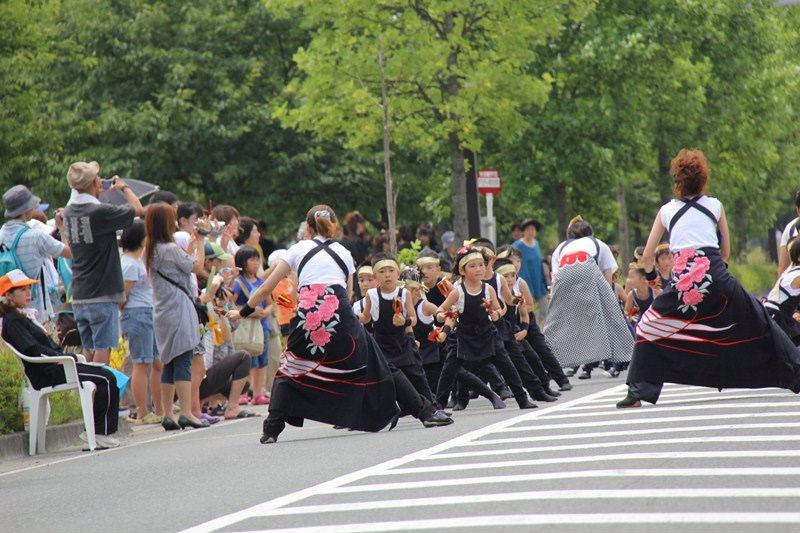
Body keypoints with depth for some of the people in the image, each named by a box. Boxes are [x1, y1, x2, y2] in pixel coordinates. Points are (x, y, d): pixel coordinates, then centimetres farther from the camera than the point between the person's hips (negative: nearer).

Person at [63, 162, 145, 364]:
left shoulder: (69, 212, 3)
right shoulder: (101, 212, -18)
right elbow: (138, 210, -7)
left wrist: (99, 193, 20)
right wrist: (124, 187, 13)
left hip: (79, 296, 7)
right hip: (103, 296, -7)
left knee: (89, 351, 13)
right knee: (103, 349, -3)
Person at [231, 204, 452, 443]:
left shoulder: (299, 249, 17)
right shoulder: (343, 253, 21)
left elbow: (266, 288, 16)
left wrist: (244, 312, 28)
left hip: (309, 322, -1)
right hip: (343, 320, 1)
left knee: (288, 372, 16)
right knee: (379, 367, 13)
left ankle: (272, 429, -1)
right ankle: (425, 411, 12)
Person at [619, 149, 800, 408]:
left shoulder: (666, 210, 15)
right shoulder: (715, 205, 14)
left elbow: (647, 256, 18)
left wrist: (651, 275, 38)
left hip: (683, 280, 0)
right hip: (716, 275, 0)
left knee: (649, 330, 12)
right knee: (757, 321, 14)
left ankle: (638, 391, -1)